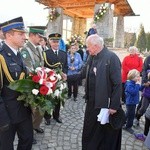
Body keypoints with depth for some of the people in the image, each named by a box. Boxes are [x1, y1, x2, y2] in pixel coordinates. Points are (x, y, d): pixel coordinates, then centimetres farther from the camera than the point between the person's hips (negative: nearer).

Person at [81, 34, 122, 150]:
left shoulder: (111, 57, -18)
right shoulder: (92, 57, 5)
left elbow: (117, 84, -19)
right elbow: (83, 74, 13)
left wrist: (114, 106, -18)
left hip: (105, 104, -7)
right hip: (92, 102, 7)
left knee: (105, 134, 13)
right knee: (89, 130, 21)